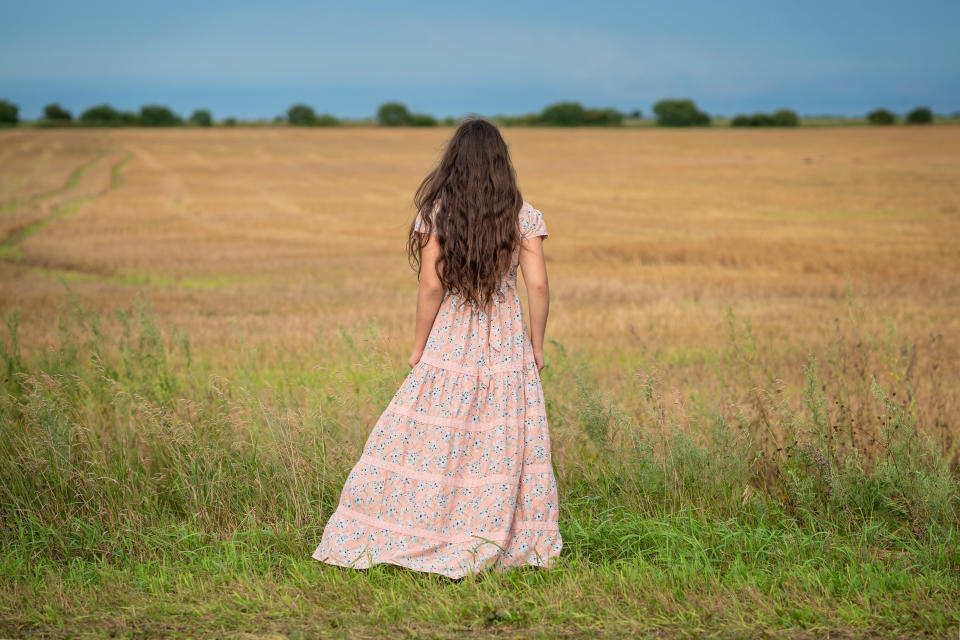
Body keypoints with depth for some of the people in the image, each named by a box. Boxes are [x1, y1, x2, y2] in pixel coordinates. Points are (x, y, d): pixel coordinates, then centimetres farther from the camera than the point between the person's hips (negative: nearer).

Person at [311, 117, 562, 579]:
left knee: (429, 441, 6)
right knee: (505, 445, 9)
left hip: (448, 344, -1)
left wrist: (418, 347, 0)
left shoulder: (436, 213, -6)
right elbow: (538, 286, -5)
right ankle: (508, 545, 15)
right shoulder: (523, 216, -2)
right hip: (507, 346, 1)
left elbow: (431, 286, -9)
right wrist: (537, 346, 6)